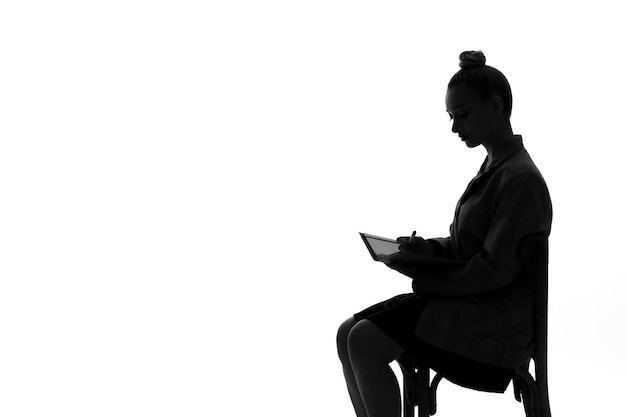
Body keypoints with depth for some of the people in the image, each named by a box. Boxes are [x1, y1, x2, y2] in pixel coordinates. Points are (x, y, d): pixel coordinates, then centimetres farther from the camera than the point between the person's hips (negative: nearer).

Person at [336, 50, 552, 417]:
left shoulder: (521, 178, -16)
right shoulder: (493, 167, 13)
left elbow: (494, 270, -20)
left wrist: (422, 276, -13)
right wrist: (429, 248, 1)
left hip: (497, 319, -9)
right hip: (467, 297, 9)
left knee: (365, 342, -21)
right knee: (348, 333, -3)